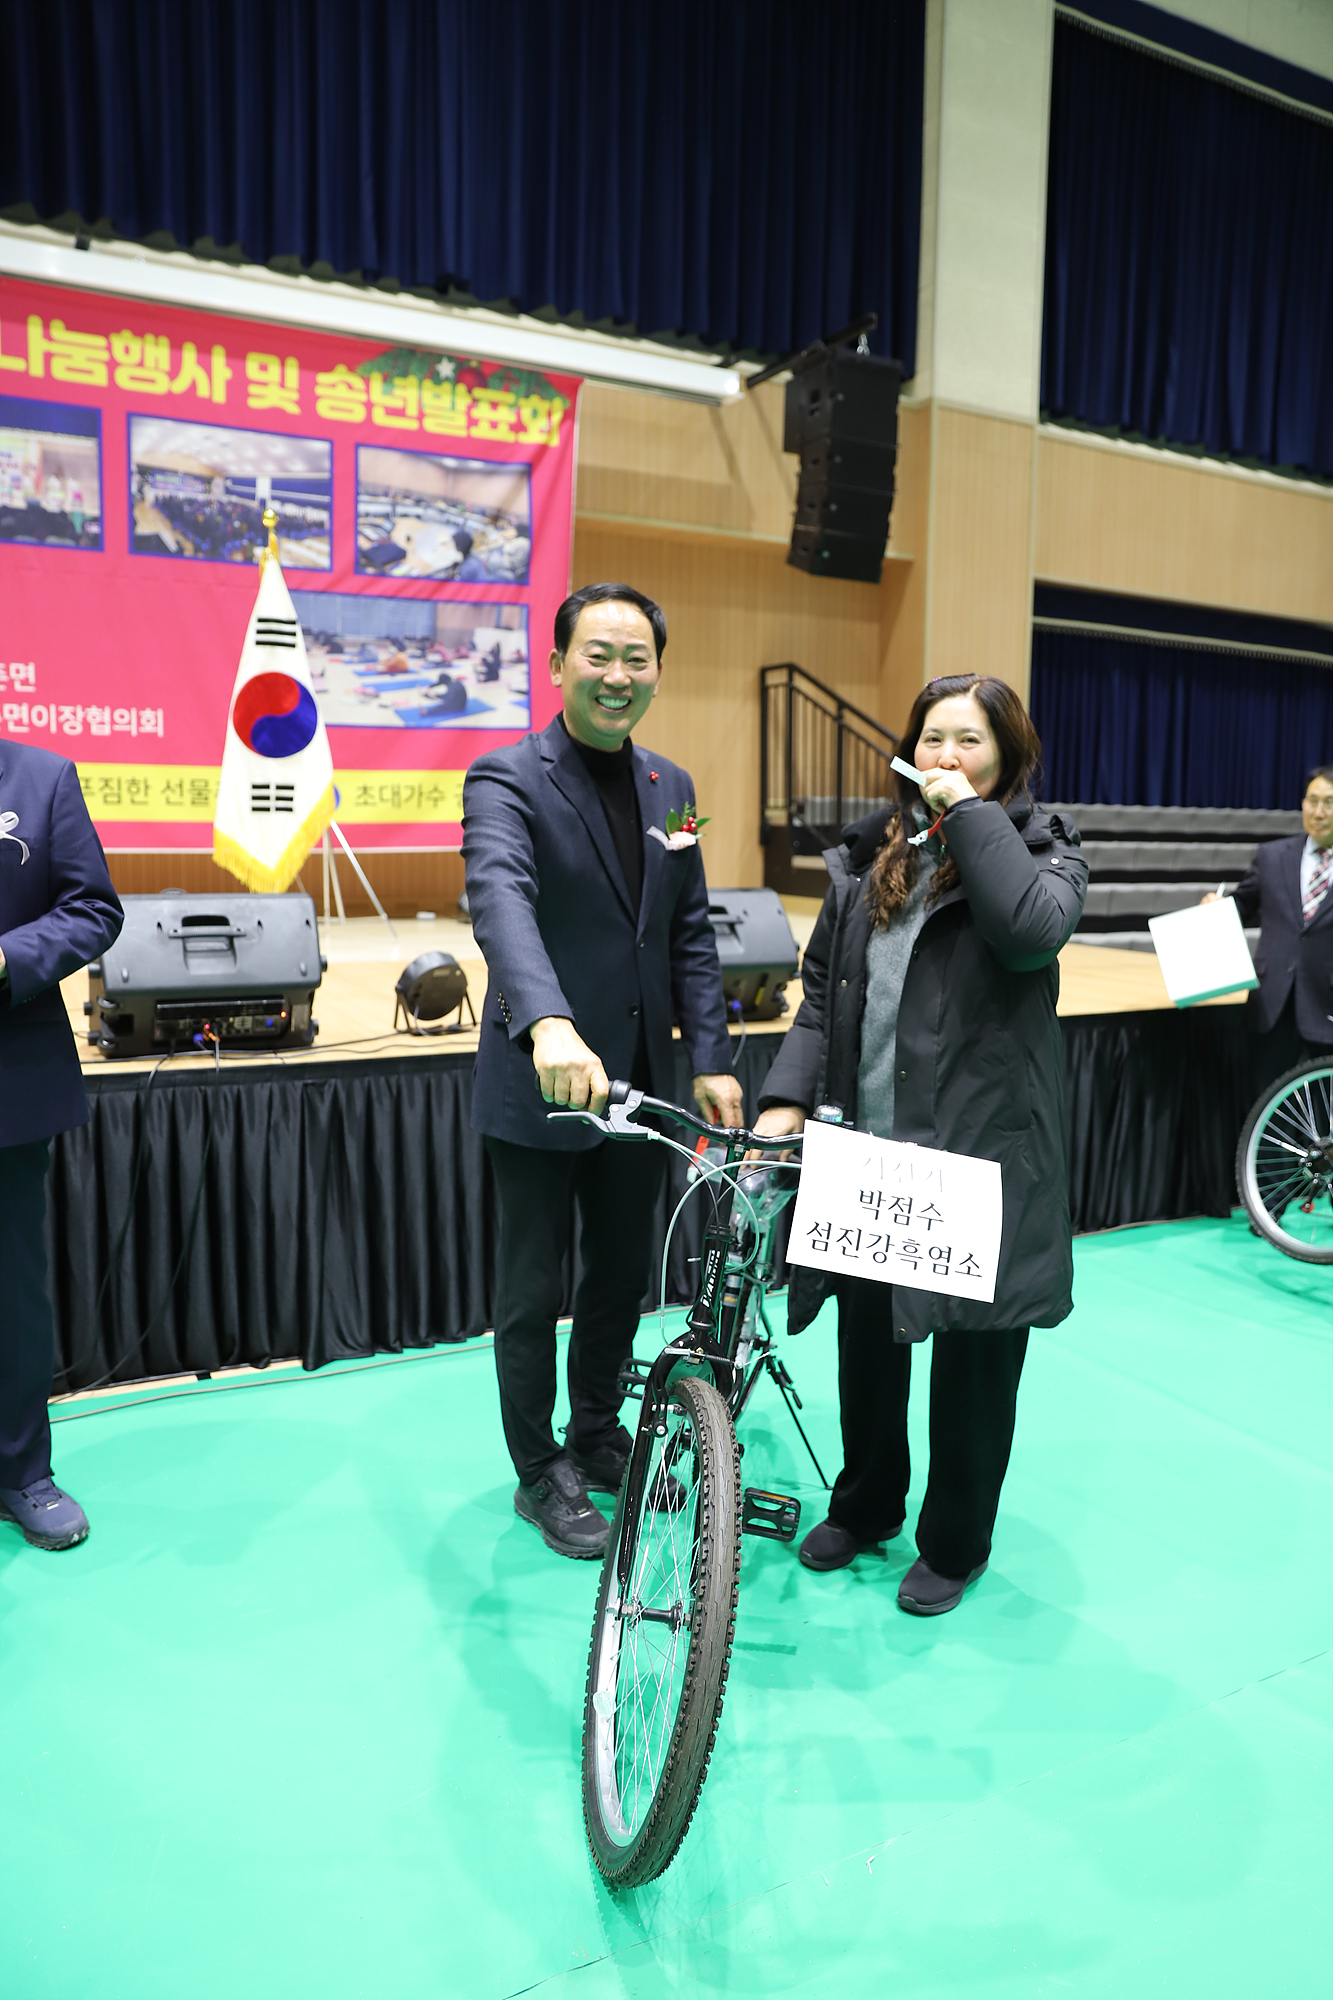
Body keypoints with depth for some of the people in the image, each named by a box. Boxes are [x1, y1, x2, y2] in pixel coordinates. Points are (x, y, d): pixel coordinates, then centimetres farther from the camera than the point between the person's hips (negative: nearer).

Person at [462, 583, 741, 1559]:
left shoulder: (672, 788, 8)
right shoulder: (507, 779, -13)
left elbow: (692, 933, 9)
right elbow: (501, 900, -32)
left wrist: (712, 1058, 0)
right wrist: (548, 1023, -50)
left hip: (640, 1083, 6)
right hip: (539, 1086, -6)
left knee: (623, 1279, 19)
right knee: (532, 1294, 9)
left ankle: (599, 1436, 42)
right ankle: (541, 1474, 30)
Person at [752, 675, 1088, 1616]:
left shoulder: (1041, 847, -3)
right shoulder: (870, 856, 8)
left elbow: (1033, 931, -27)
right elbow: (823, 990, 9)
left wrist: (970, 815, -19)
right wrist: (788, 1098, -2)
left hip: (982, 1154, -4)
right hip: (869, 1150, 4)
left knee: (974, 1354, 10)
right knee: (866, 1336, 17)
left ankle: (956, 1544, 34)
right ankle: (866, 1505, 42)